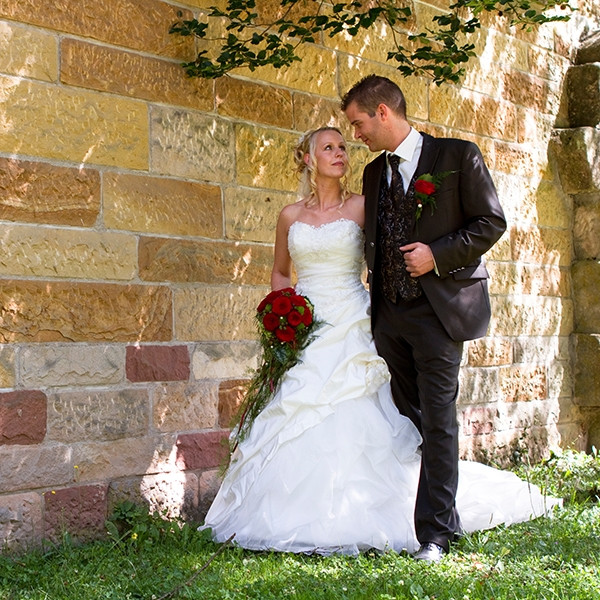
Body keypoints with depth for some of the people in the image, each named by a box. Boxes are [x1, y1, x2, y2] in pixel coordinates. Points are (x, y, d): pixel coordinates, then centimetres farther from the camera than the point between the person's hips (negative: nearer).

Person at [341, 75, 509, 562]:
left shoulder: (457, 155, -2)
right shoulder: (374, 173, 16)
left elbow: (491, 222, -4)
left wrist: (437, 254, -15)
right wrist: (374, 308, 14)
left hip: (438, 311, -5)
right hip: (390, 316, 6)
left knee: (437, 423, -5)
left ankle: (436, 532, 0)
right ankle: (396, 520, 18)